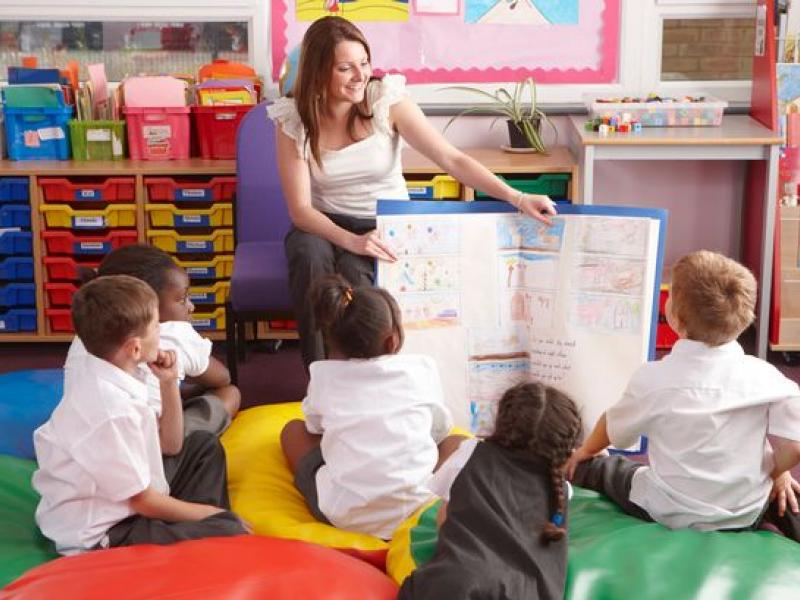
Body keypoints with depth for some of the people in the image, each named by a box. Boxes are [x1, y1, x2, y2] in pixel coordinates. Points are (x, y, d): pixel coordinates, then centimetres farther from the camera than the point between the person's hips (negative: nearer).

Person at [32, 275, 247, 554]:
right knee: (229, 534, -26)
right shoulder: (109, 410, -30)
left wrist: (168, 384, -2)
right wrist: (210, 514, -8)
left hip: (123, 507, 10)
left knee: (204, 445, 23)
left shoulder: (107, 374, -1)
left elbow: (173, 445, 10)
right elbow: (142, 502, -20)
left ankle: (194, 521, 9)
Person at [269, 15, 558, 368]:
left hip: (386, 223, 0)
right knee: (309, 256, -34)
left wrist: (516, 198, -31)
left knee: (354, 270, -33)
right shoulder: (293, 120, -12)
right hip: (325, 225, 1)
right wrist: (350, 241, -34)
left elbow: (451, 159, -18)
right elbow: (300, 208, -16)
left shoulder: (387, 101, -13)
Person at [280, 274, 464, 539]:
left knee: (293, 430, 23)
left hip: (341, 514, 0)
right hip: (415, 512, 0)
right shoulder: (422, 368, 3)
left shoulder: (323, 374, 3)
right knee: (455, 440, 25)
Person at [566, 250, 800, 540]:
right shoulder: (763, 375, -16)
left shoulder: (654, 378, -18)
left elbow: (613, 431, 0)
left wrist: (586, 449, 23)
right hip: (748, 513, 1)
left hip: (672, 514, -1)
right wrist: (775, 474, 8)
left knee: (598, 467, 23)